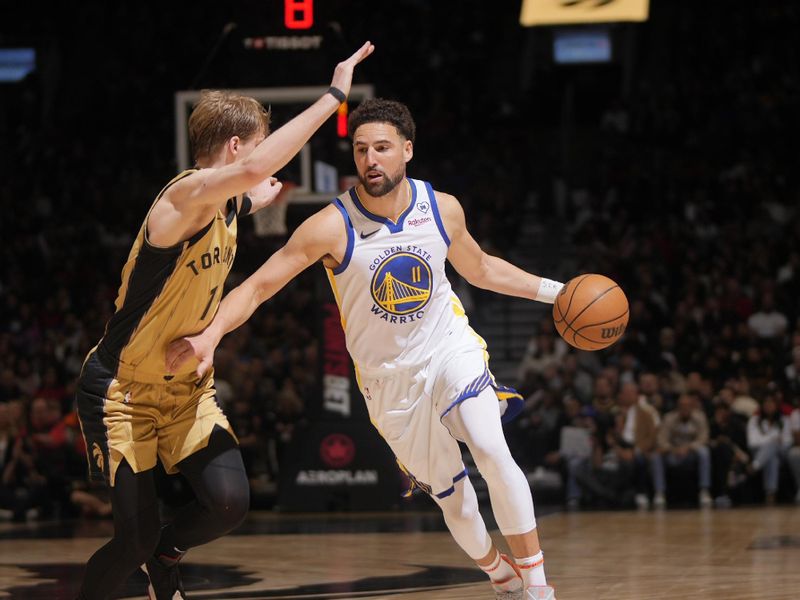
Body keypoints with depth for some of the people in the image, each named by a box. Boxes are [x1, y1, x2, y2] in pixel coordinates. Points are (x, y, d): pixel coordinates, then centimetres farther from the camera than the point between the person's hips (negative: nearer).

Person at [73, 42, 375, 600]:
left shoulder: (227, 205, 3)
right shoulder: (185, 196, -24)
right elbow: (255, 169, -46)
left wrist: (260, 198, 24)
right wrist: (334, 95, -42)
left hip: (187, 387, 7)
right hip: (123, 391, -7)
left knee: (230, 500, -14)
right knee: (136, 538, -8)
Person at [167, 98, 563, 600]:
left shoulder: (442, 209, -10)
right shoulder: (333, 226, -21)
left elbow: (480, 268, 11)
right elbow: (258, 286, -21)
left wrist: (552, 291, 6)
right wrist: (208, 336, -37)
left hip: (451, 350, 1)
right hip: (390, 379, 0)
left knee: (492, 452, -23)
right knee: (450, 494, 7)